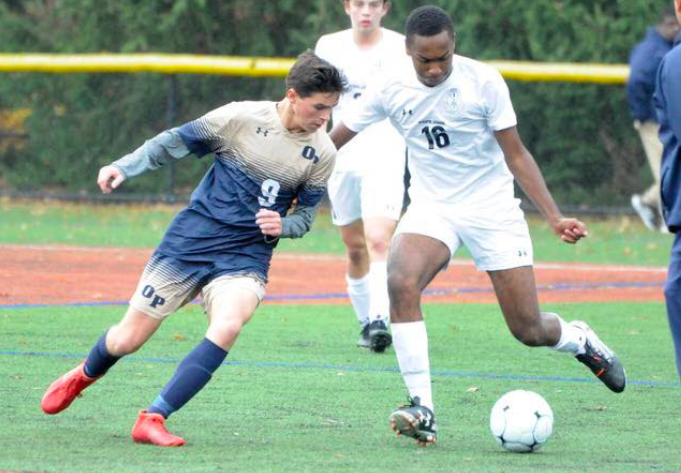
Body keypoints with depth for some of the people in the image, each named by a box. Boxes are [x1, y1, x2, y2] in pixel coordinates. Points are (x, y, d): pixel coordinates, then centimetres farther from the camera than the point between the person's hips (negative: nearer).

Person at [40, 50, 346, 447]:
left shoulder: (323, 154, -2)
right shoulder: (243, 118, -9)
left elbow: (306, 214, 10)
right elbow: (176, 142, 0)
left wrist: (282, 226, -12)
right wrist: (124, 168, -10)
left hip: (246, 258, 1)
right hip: (189, 243, -1)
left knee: (228, 327, -30)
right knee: (128, 339, 4)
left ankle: (154, 419, -21)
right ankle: (84, 376, 42)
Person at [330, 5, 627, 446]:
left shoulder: (484, 82, -13)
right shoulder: (392, 90, -8)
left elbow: (515, 154, -7)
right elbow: (334, 141, 1)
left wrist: (555, 217, -13)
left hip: (492, 210, -2)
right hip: (431, 207, 2)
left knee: (530, 331, -3)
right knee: (401, 283, -30)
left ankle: (581, 341, 36)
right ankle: (423, 411, -25)